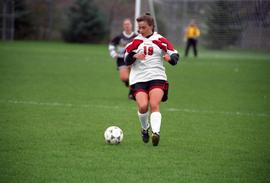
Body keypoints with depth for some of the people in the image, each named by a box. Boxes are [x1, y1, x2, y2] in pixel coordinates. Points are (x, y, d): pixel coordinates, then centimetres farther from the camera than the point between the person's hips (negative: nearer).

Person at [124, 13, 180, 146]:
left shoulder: (160, 40, 7)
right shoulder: (136, 41, 10)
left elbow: (174, 54, 4)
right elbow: (127, 60, 8)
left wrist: (170, 58, -19)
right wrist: (134, 56, -14)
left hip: (157, 77, -1)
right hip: (138, 78, 1)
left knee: (154, 105, -20)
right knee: (143, 106, -17)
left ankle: (156, 132, -31)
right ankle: (145, 128, 9)